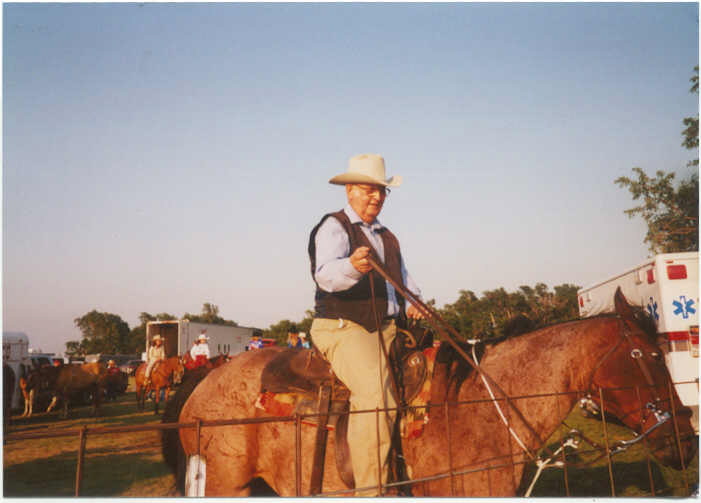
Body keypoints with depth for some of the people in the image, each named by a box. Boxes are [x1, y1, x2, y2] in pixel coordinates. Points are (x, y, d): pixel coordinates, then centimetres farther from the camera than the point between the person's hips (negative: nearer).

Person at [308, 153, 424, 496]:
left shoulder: (388, 237, 22)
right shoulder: (333, 228, -3)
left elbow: (404, 278, 27)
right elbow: (326, 274, -22)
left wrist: (413, 302, 4)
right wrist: (352, 267, -45)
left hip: (388, 330, 8)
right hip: (343, 328, -8)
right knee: (374, 392, -27)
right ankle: (370, 490, -23)